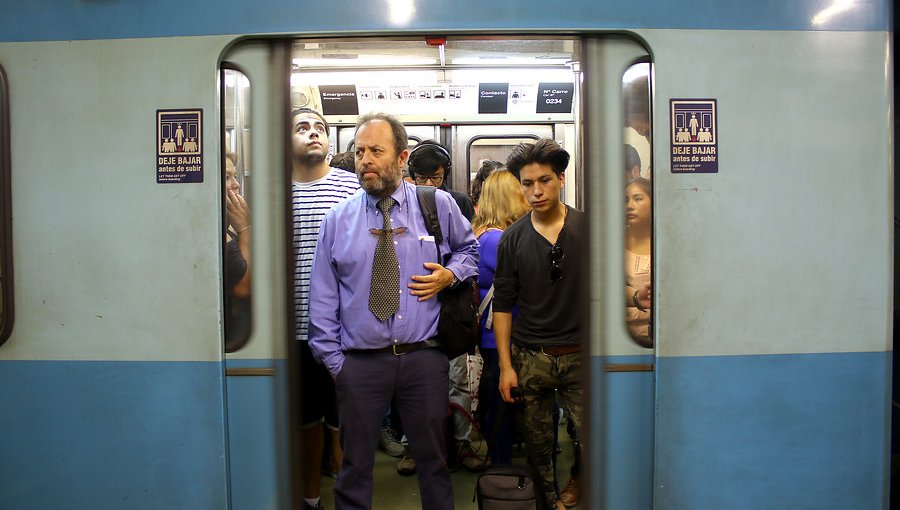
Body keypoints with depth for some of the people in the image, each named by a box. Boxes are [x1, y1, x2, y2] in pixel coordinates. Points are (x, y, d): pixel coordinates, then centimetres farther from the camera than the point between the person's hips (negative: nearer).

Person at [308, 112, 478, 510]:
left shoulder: (439, 205, 1)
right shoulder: (337, 220, 1)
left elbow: (468, 247, 18)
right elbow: (323, 298, 3)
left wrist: (450, 275, -3)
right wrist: (333, 360, -1)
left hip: (424, 357, 0)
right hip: (360, 361, 0)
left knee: (433, 460, 15)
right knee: (355, 464, 12)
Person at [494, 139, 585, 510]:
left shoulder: (589, 229, -1)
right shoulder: (513, 239, 2)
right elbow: (502, 304, 4)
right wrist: (505, 365, -1)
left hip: (580, 355, -1)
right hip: (529, 358, 1)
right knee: (537, 443, 11)